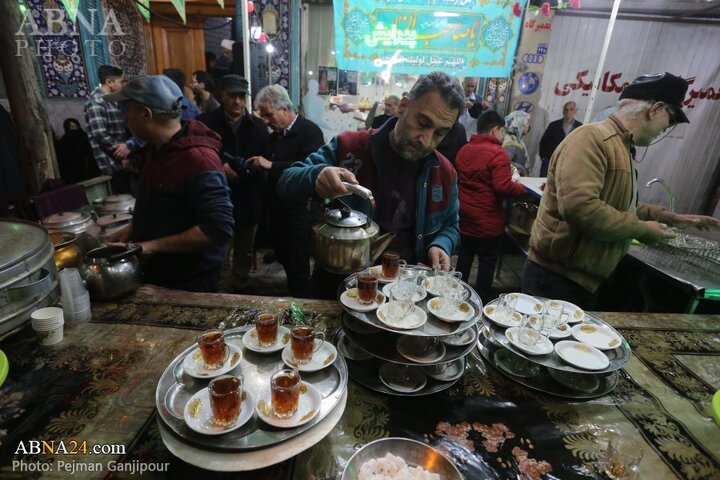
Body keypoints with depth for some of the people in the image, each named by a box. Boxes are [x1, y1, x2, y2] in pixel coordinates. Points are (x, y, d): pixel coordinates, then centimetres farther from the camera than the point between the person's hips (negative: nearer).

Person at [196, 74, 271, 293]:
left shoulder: (258, 126, 6)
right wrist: (218, 167, -20)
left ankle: (240, 290, 36)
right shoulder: (204, 122, -2)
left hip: (248, 201, 3)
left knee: (244, 252, 17)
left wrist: (249, 170, -18)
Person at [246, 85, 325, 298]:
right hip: (277, 208, 8)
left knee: (298, 266, 1)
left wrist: (271, 165, -24)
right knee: (284, 258, 17)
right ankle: (292, 294, 35)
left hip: (300, 211, -8)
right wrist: (258, 166, 5)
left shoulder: (309, 131, -11)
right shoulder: (276, 135, 14)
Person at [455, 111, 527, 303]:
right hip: (488, 221, -6)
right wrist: (521, 188, -5)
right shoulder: (498, 153, -15)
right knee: (487, 262, 8)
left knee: (464, 257, 18)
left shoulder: (463, 150, 4)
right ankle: (483, 302, 17)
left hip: (465, 217, 6)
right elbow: (503, 187, -22)